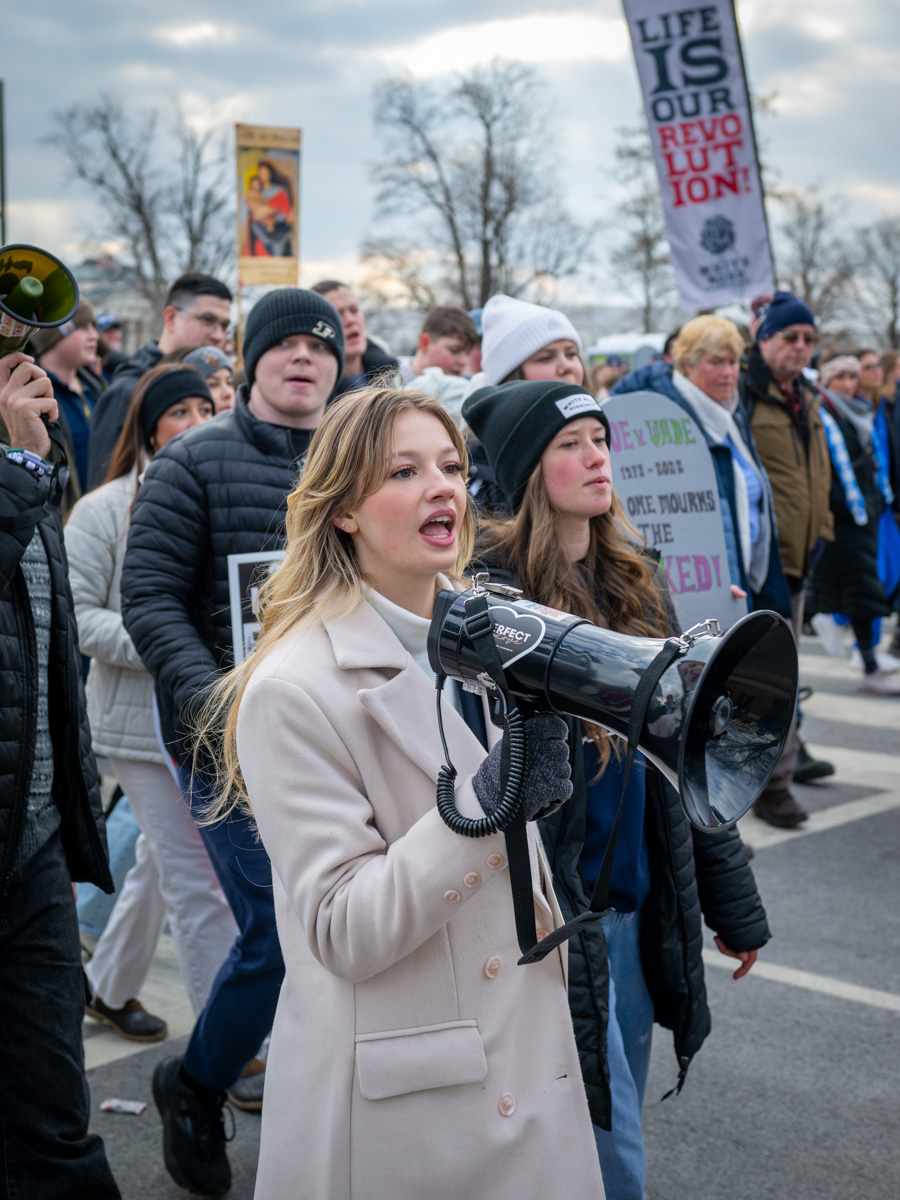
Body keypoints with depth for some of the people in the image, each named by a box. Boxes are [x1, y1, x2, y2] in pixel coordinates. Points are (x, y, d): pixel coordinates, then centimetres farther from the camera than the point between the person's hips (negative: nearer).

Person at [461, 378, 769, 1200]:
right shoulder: (487, 591, -14)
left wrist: (734, 902, 14)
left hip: (642, 907, 7)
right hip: (548, 916, -6)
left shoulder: (637, 581, 8)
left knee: (612, 1125, 18)